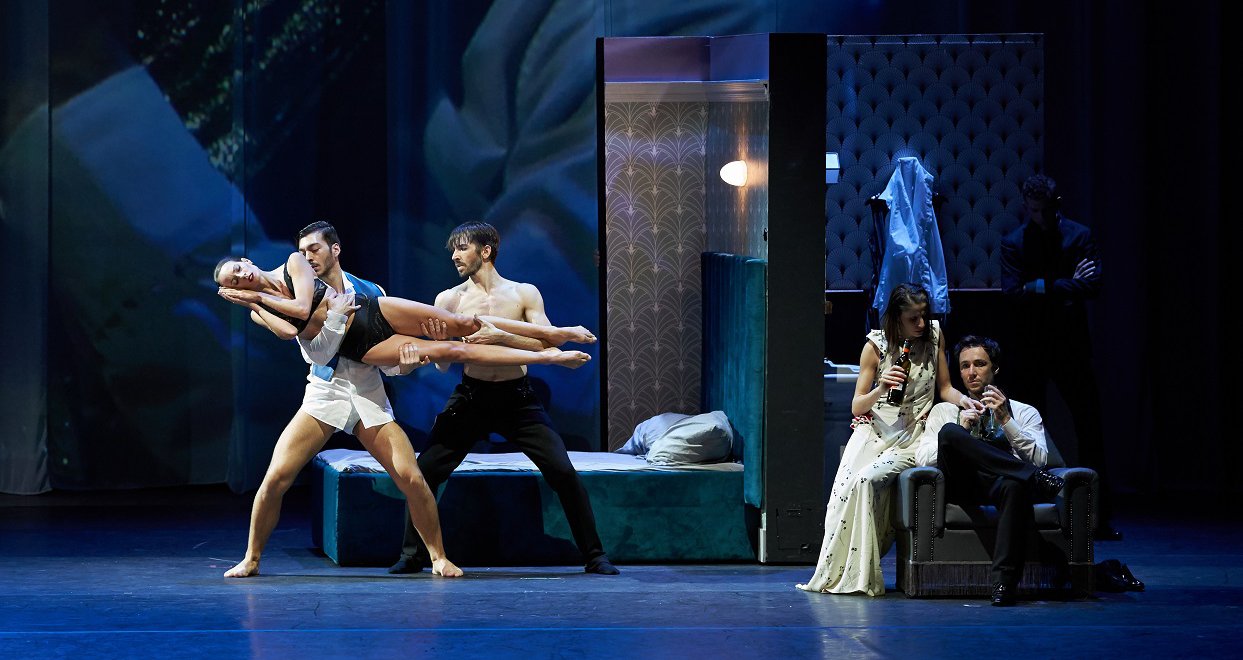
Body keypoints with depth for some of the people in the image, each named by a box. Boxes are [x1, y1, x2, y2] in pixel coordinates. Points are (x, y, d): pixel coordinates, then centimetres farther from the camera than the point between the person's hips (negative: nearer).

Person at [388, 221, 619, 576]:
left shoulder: (524, 294, -1)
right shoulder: (449, 300, 1)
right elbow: (443, 365, 0)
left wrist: (502, 336, -24)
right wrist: (439, 342, -23)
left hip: (517, 399, -1)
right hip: (470, 398, 1)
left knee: (562, 472, -10)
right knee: (426, 470, -7)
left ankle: (594, 556, 1)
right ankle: (412, 556, 8)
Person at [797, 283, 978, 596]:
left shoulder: (934, 334, 5)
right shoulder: (876, 345, 0)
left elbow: (944, 388, 14)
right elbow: (857, 407, 2)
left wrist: (964, 399, -7)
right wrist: (880, 389, -17)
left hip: (911, 438, -1)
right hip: (874, 432, 1)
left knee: (867, 480, -27)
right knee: (847, 488, -23)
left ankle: (859, 576, -21)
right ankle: (835, 574, -13)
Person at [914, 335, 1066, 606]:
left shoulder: (1024, 413, 23)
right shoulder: (944, 411, 26)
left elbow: (1039, 458, 5)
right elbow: (922, 459, 11)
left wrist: (1006, 420, -4)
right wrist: (959, 429, -2)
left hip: (1001, 484, -1)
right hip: (960, 486, 1)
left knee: (1015, 485, -41)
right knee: (949, 432, -30)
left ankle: (1004, 581, -45)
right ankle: (1041, 481, -34)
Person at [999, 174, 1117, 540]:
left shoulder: (1079, 236, 1)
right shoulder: (1013, 242, 3)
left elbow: (1092, 285, -11)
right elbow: (1013, 291, -10)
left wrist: (1044, 286, -14)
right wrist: (1066, 285, -11)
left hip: (1071, 345, -1)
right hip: (1030, 347, 1)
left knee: (1090, 428, -2)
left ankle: (1100, 516, 2)